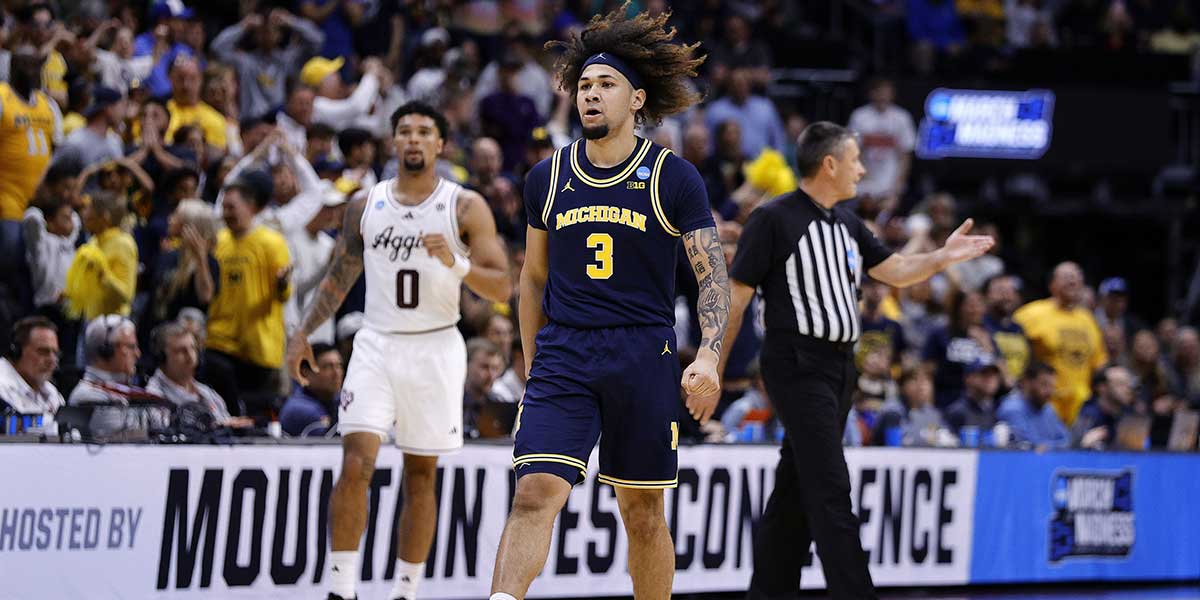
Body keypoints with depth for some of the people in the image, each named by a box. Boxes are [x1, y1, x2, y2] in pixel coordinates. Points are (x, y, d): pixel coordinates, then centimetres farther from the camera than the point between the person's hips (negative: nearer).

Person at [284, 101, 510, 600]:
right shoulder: (365, 206, 8)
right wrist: (303, 333, 6)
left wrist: (456, 263, -22)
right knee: (356, 464, -13)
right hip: (376, 346, 1)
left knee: (420, 476, 6)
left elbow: (502, 288, -5)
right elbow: (339, 278, 17)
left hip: (435, 350, -1)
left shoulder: (465, 208, -2)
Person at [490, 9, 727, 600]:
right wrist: (533, 365, 18)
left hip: (644, 359, -1)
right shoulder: (547, 177, 8)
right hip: (563, 357, 1)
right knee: (535, 493, -16)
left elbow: (713, 274, -2)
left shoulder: (673, 178, 0)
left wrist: (708, 357, -17)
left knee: (643, 512, 6)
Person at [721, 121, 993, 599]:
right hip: (797, 366, -8)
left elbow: (896, 272, 19)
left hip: (838, 368, 8)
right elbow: (735, 298, -8)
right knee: (830, 491, -13)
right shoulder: (773, 219, -9)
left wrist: (943, 257, 0)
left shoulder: (847, 224, 15)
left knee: (796, 490, 12)